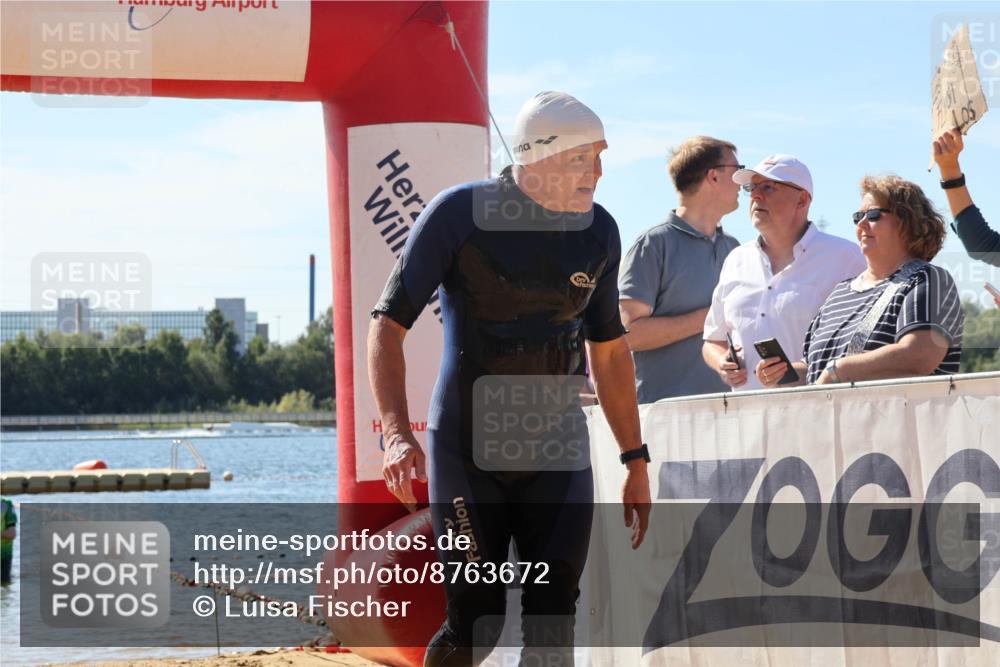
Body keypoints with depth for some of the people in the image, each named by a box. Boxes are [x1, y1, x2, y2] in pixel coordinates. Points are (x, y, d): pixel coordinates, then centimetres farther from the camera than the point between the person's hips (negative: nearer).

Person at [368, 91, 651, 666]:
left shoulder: (598, 232, 3)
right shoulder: (460, 214, -10)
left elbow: (609, 349, 15)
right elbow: (389, 323, -9)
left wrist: (636, 460, 13)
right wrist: (397, 434, -22)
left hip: (557, 451, 3)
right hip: (467, 451, -3)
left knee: (552, 620, -4)